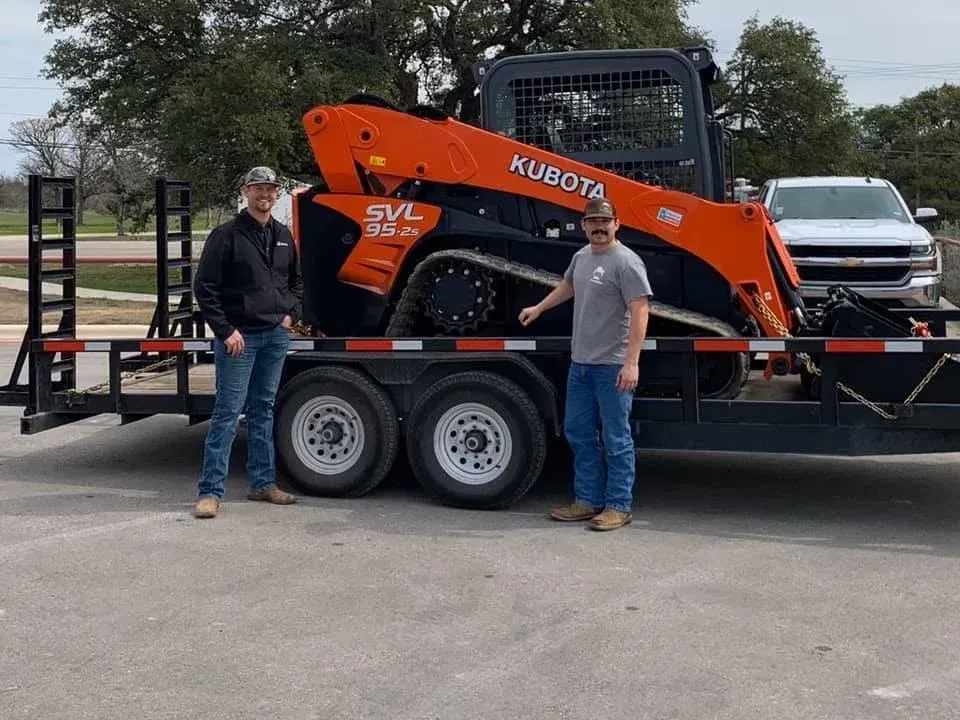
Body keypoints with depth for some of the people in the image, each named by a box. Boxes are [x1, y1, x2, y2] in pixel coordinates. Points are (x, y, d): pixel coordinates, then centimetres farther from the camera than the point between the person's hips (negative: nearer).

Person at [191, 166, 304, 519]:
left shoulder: (283, 236, 12)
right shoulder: (227, 235, -7)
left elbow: (296, 281, 25)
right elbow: (204, 288, -9)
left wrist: (291, 314, 9)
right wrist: (226, 331, -14)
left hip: (276, 335, 6)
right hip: (239, 336, -6)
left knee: (263, 410, 14)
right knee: (228, 411, -6)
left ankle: (262, 482, 22)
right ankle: (210, 491, -3)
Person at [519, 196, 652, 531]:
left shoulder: (625, 261, -14)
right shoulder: (582, 256, 12)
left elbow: (640, 311, -21)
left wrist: (631, 362, -26)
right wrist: (538, 308, 38)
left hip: (613, 366, -9)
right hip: (580, 363, 9)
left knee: (616, 438, -1)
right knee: (578, 433, 15)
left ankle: (619, 506, 9)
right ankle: (588, 500, 25)